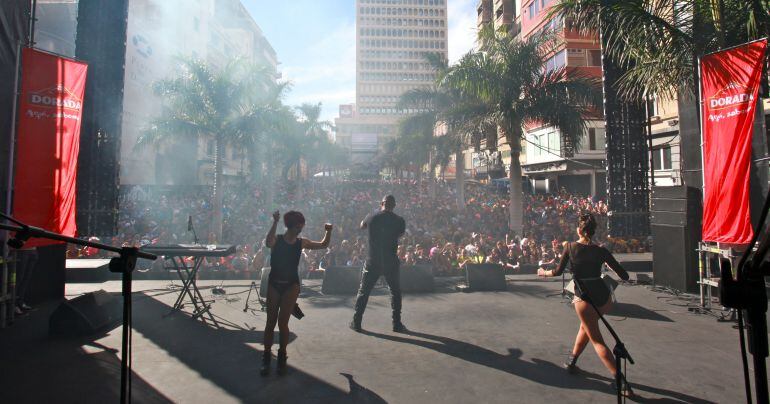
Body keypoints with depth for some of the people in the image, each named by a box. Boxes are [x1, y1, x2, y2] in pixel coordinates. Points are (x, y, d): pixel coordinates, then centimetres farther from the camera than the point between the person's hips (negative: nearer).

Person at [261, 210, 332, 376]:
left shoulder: (301, 243, 1)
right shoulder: (277, 240, -7)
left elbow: (323, 245, 10)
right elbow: (268, 242, -33)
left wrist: (328, 232, -7)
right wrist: (275, 222, -37)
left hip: (291, 285, 1)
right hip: (274, 284, -1)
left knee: (282, 322, -1)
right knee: (270, 322, 6)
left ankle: (282, 356, 18)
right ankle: (266, 357, 19)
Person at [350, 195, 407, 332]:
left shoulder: (372, 218, -5)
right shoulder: (399, 220, -7)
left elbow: (362, 226, 17)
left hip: (372, 262, 1)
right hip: (391, 263, 0)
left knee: (363, 292, 13)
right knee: (395, 292, 16)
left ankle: (356, 323, 17)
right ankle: (397, 324, 18)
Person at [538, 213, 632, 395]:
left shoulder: (570, 247, -5)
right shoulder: (600, 250, 0)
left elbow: (558, 272, 0)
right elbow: (624, 275, 1)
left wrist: (544, 272, 18)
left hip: (584, 298, -4)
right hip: (603, 296, 4)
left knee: (597, 340, 5)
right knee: (586, 326, 28)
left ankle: (622, 381, -3)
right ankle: (572, 361, 37)